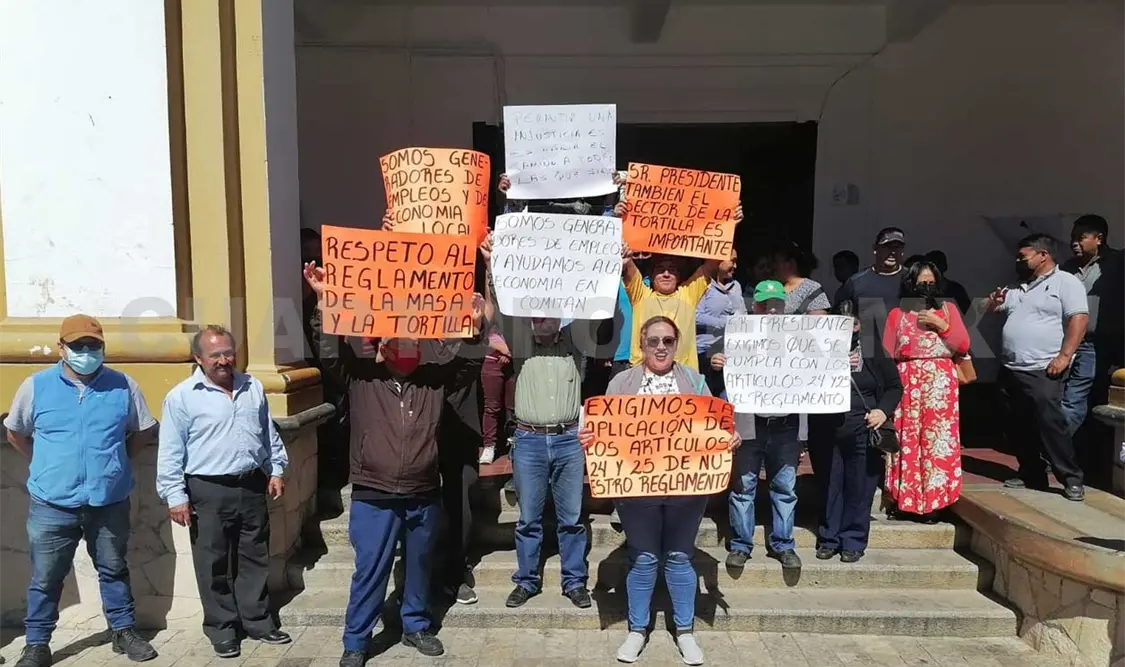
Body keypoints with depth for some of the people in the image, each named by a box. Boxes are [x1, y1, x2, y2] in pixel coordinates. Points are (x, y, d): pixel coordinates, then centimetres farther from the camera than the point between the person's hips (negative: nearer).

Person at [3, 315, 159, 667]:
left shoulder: (123, 385, -2)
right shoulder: (36, 386, -3)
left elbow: (144, 431, 10)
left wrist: (116, 459, 5)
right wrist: (45, 465, 8)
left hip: (109, 502, 1)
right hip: (52, 504, 0)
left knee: (114, 571, 15)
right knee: (45, 578, 10)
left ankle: (124, 631, 28)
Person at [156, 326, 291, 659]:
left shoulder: (253, 388, 7)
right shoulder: (182, 397, -8)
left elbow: (269, 434, 16)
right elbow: (170, 453, -7)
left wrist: (276, 470, 13)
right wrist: (175, 496, -10)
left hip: (252, 487, 4)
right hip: (208, 491, -4)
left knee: (255, 559, 14)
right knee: (214, 565, 6)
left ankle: (258, 621, 27)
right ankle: (222, 629, 22)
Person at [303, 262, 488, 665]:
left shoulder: (435, 377, 3)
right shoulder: (361, 375, -3)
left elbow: (469, 362, -1)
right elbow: (330, 351, -14)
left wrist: (475, 328, -18)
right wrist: (325, 304, -25)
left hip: (424, 495, 3)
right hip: (374, 496, -3)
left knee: (419, 567, 19)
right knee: (370, 572, 6)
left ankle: (416, 627, 39)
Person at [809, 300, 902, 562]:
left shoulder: (874, 351, 7)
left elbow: (895, 386, 14)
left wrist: (884, 410, -3)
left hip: (863, 434, 1)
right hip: (826, 434, 0)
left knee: (859, 491, 5)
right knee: (830, 489, 8)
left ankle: (853, 541, 20)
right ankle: (828, 539, 22)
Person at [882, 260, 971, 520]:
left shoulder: (948, 310, 11)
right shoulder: (897, 314, 8)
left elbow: (963, 346, 5)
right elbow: (887, 353, 4)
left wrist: (942, 325, -7)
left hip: (941, 383, 1)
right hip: (907, 384, 0)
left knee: (937, 440, -2)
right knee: (906, 441, -1)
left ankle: (932, 500, 6)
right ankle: (901, 499, 8)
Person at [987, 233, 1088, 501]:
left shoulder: (1065, 282, -3)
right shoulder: (1017, 288, 18)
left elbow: (1078, 319, -13)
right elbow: (994, 311, 28)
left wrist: (1064, 356, -20)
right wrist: (994, 303, 3)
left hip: (1043, 371, -7)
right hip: (1010, 370, 8)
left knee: (1050, 424, -11)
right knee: (1018, 428, 10)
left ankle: (1071, 479, -1)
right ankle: (1031, 475, 20)